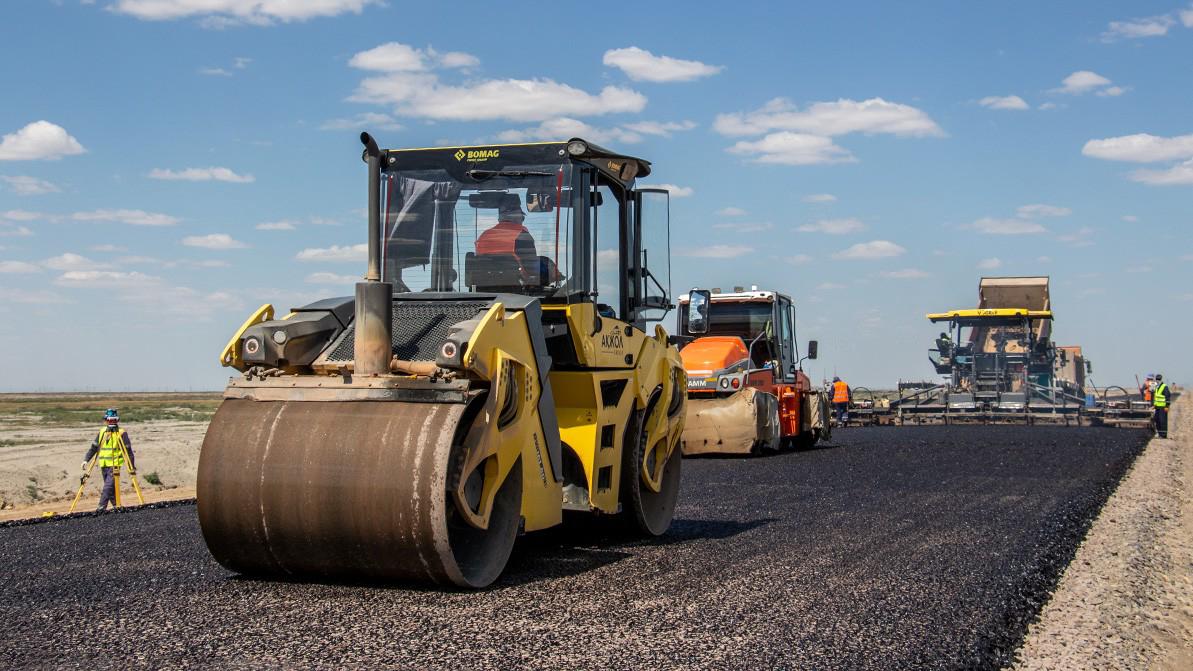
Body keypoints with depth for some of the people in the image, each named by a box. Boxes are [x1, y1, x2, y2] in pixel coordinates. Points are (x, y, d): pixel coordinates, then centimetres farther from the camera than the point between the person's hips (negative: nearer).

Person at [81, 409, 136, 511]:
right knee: (110, 487, 9)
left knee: (108, 486, -16)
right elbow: (93, 448, 14)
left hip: (114, 465, -6)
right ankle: (116, 506, 18)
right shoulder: (102, 432, 11)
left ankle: (102, 507, -21)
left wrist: (132, 468, -2)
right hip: (104, 465, 6)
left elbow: (128, 451, -1)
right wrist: (86, 460, 2)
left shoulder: (121, 433, -3)